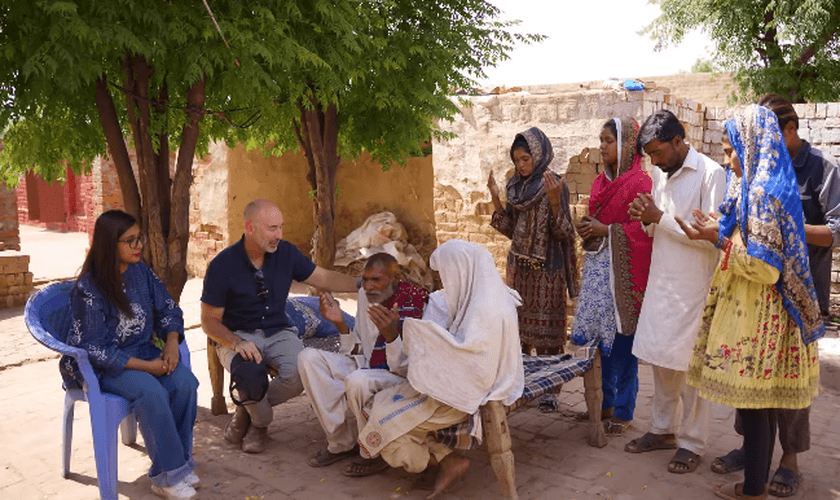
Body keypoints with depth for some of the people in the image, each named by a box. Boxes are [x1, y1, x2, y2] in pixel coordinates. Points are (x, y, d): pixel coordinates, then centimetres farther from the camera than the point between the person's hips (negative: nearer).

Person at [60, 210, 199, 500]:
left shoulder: (140, 271, 2)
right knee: (152, 392, -32)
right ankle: (168, 475, -16)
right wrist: (146, 366, -21)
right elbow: (95, 348, -19)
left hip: (144, 351, 6)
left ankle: (180, 461, -7)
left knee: (185, 382, -22)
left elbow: (167, 309, 9)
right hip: (102, 365, -6)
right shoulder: (88, 289, -17)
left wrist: (171, 344, -11)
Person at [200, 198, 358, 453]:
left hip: (278, 332, 3)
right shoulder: (222, 265, -12)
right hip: (236, 336, -3)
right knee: (250, 375, -36)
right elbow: (209, 321, -7)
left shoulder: (286, 253, -2)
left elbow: (324, 279, 7)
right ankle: (261, 421, 2)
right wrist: (237, 343, -26)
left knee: (300, 373, -28)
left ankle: (247, 408, 4)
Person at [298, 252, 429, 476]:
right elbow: (357, 351, 9)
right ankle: (341, 442, -7)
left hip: (401, 378, -7)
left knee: (358, 380, -37)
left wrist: (391, 334, -39)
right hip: (365, 368, 7)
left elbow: (404, 367, -22)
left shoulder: (417, 303, -20)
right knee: (308, 357, -9)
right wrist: (341, 324, -8)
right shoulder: (365, 295, 1)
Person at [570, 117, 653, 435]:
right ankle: (606, 404, 24)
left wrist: (606, 230, -15)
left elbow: (645, 229, -15)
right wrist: (586, 228, 4)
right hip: (597, 266, 7)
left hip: (624, 270, -7)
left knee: (621, 341, -1)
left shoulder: (639, 182, -9)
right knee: (598, 339, 10)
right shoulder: (600, 181, 16)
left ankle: (623, 411, 12)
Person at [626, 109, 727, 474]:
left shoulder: (711, 173, -12)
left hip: (691, 287, -7)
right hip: (661, 283, 7)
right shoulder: (660, 174, 11)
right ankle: (663, 429, 29)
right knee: (660, 359, 14)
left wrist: (661, 217, -17)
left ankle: (692, 443, 17)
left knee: (688, 364, 2)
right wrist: (647, 220, -3)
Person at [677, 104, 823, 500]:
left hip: (754, 317, -10)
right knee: (761, 404, 16)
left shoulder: (762, 193, -18)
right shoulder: (760, 187, 11)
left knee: (753, 405, 1)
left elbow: (763, 267, -21)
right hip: (754, 311, 10)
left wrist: (720, 239, -13)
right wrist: (711, 235, 9)